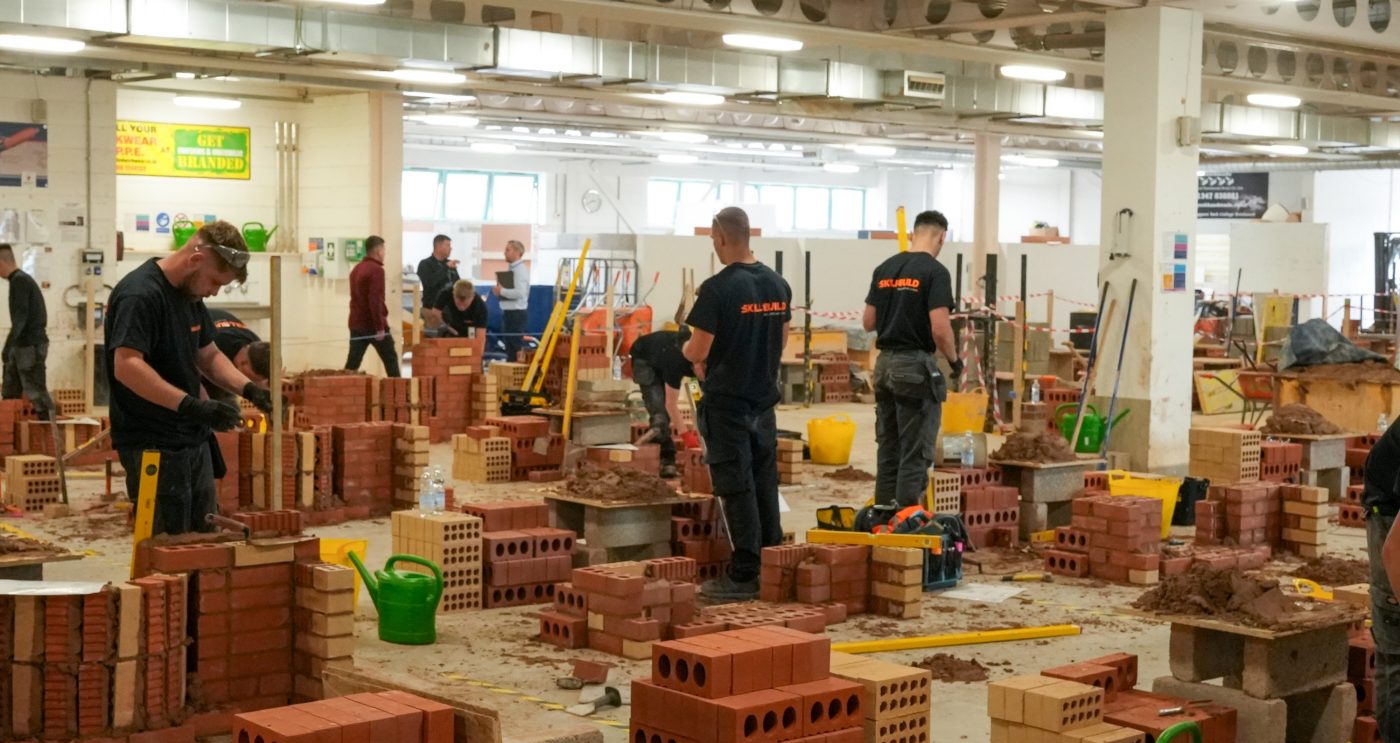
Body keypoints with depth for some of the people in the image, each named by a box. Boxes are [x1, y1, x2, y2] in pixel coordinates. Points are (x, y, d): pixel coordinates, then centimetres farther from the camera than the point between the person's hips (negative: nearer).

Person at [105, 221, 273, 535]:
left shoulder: (191, 293, 12)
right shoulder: (140, 295, -18)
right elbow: (126, 367, -28)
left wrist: (249, 389, 3)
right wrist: (193, 406, -35)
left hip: (195, 440, 9)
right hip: (153, 448, -9)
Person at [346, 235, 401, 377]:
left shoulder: (356, 269, 15)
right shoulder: (376, 270, -13)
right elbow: (375, 300, -21)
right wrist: (380, 327, -21)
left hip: (356, 323, 7)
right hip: (374, 324, -7)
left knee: (352, 363, 3)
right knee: (390, 359, 5)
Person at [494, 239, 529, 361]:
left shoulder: (520, 270, -13)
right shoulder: (513, 269, 16)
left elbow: (520, 292, -25)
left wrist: (502, 291, -15)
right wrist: (500, 291, 5)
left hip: (516, 313, -10)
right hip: (510, 313, 10)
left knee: (515, 348, -8)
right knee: (510, 347, 14)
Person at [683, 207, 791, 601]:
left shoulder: (718, 288, -18)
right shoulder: (778, 284, 6)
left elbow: (697, 351, -16)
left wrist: (688, 351, 7)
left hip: (726, 403, -7)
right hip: (764, 399, 7)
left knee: (736, 488, -3)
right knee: (765, 485, 13)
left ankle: (744, 575, 0)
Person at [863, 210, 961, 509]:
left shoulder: (884, 269, 10)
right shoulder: (935, 271, -12)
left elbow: (869, 322, 12)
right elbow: (939, 329, -20)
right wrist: (954, 361, -2)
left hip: (885, 363, 8)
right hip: (916, 366, -7)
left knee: (888, 450, 13)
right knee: (915, 454, -3)